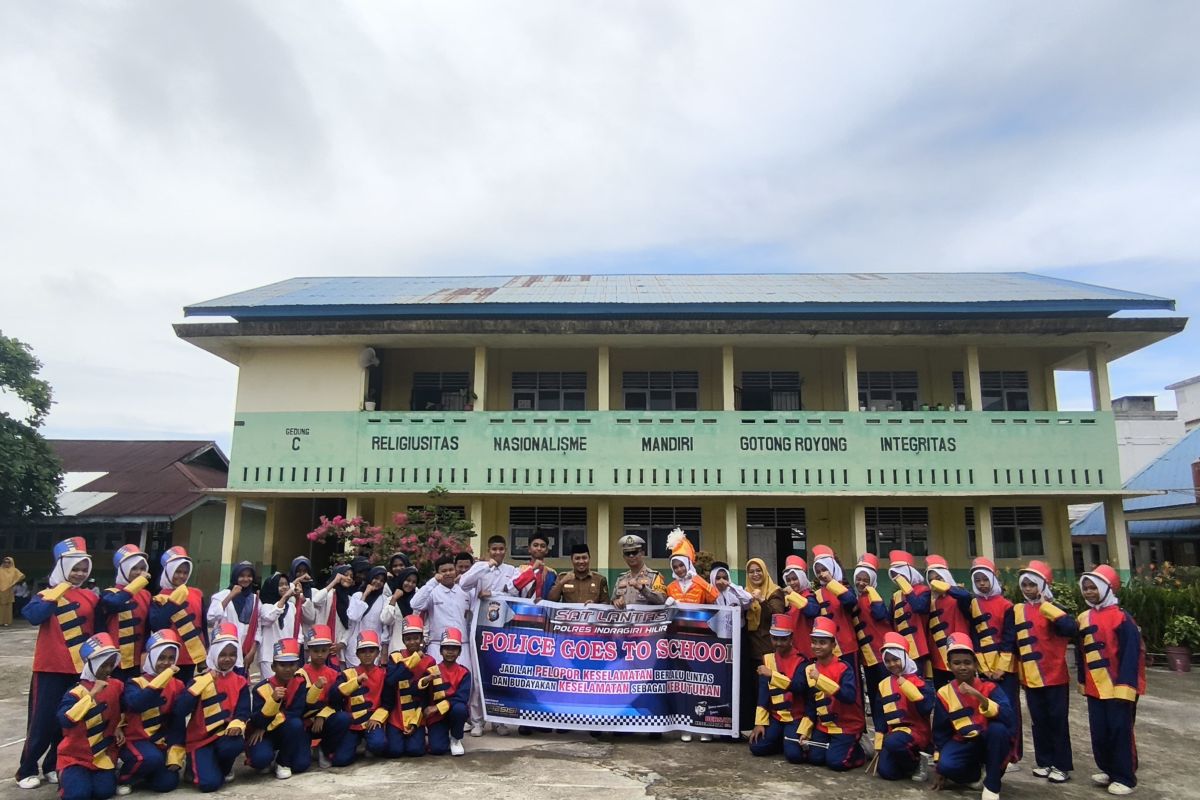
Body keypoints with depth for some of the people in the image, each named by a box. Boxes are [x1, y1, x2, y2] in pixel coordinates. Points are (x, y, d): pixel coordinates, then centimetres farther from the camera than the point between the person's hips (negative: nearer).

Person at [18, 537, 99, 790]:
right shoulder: (47, 594, -5)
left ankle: (53, 766, 25)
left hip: (81, 669, 4)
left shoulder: (90, 597, 7)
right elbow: (33, 616, -26)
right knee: (43, 721, 1)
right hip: (51, 669, -4)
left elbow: (97, 631, 13)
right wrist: (55, 595, -26)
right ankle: (27, 770, 18)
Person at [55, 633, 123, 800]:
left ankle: (93, 774, 18)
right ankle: (66, 776, 11)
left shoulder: (116, 686, 2)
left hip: (103, 754, 3)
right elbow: (65, 720, -31)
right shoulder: (77, 692, -14)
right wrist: (92, 694, -34)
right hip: (75, 755, -3)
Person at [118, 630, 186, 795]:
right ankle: (124, 778, -1)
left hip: (162, 742, 4)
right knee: (152, 758, -34)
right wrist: (162, 679, -36)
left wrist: (175, 753, -5)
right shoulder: (135, 683, -7)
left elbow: (178, 720, 3)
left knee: (168, 783, -14)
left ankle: (143, 774, 19)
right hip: (135, 740, -3)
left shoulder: (177, 685, 3)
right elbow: (136, 704, -30)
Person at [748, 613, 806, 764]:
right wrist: (760, 723, -5)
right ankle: (781, 739, 16)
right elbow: (763, 692, 1)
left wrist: (772, 674, -31)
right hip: (775, 716, 4)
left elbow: (799, 686, -26)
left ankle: (791, 739, 11)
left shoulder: (800, 660, -9)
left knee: (794, 754, -22)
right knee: (756, 747, -11)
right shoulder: (767, 659, 4)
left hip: (796, 716, -4)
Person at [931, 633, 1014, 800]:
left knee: (998, 728, -35)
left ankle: (992, 785, -17)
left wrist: (979, 697, -39)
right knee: (947, 766, -31)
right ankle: (976, 772, 6)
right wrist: (939, 769, 2)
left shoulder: (990, 687, -10)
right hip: (963, 743, 2)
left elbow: (1009, 719, -27)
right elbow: (940, 731, 5)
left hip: (990, 742, -1)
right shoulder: (944, 693, -3)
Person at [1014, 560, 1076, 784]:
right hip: (1030, 677, 5)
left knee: (1057, 720, 4)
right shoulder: (1017, 611, 6)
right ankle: (1044, 762, 24)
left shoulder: (1052, 609, -8)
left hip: (1055, 676, -5)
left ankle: (1062, 765, 14)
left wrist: (1050, 610, -29)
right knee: (1038, 721, 12)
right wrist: (1015, 667, 11)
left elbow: (1072, 630, -26)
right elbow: (1012, 641, 13)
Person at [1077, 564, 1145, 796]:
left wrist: (1125, 684, -18)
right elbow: (1080, 653, 14)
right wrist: (1083, 681, 14)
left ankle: (1124, 777, 14)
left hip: (1118, 687, -6)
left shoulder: (1120, 617, -12)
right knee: (1099, 732, 12)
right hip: (1095, 688, 6)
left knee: (1120, 731, 2)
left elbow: (1131, 653, -15)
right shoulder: (1084, 618, 8)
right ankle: (1107, 770, 27)